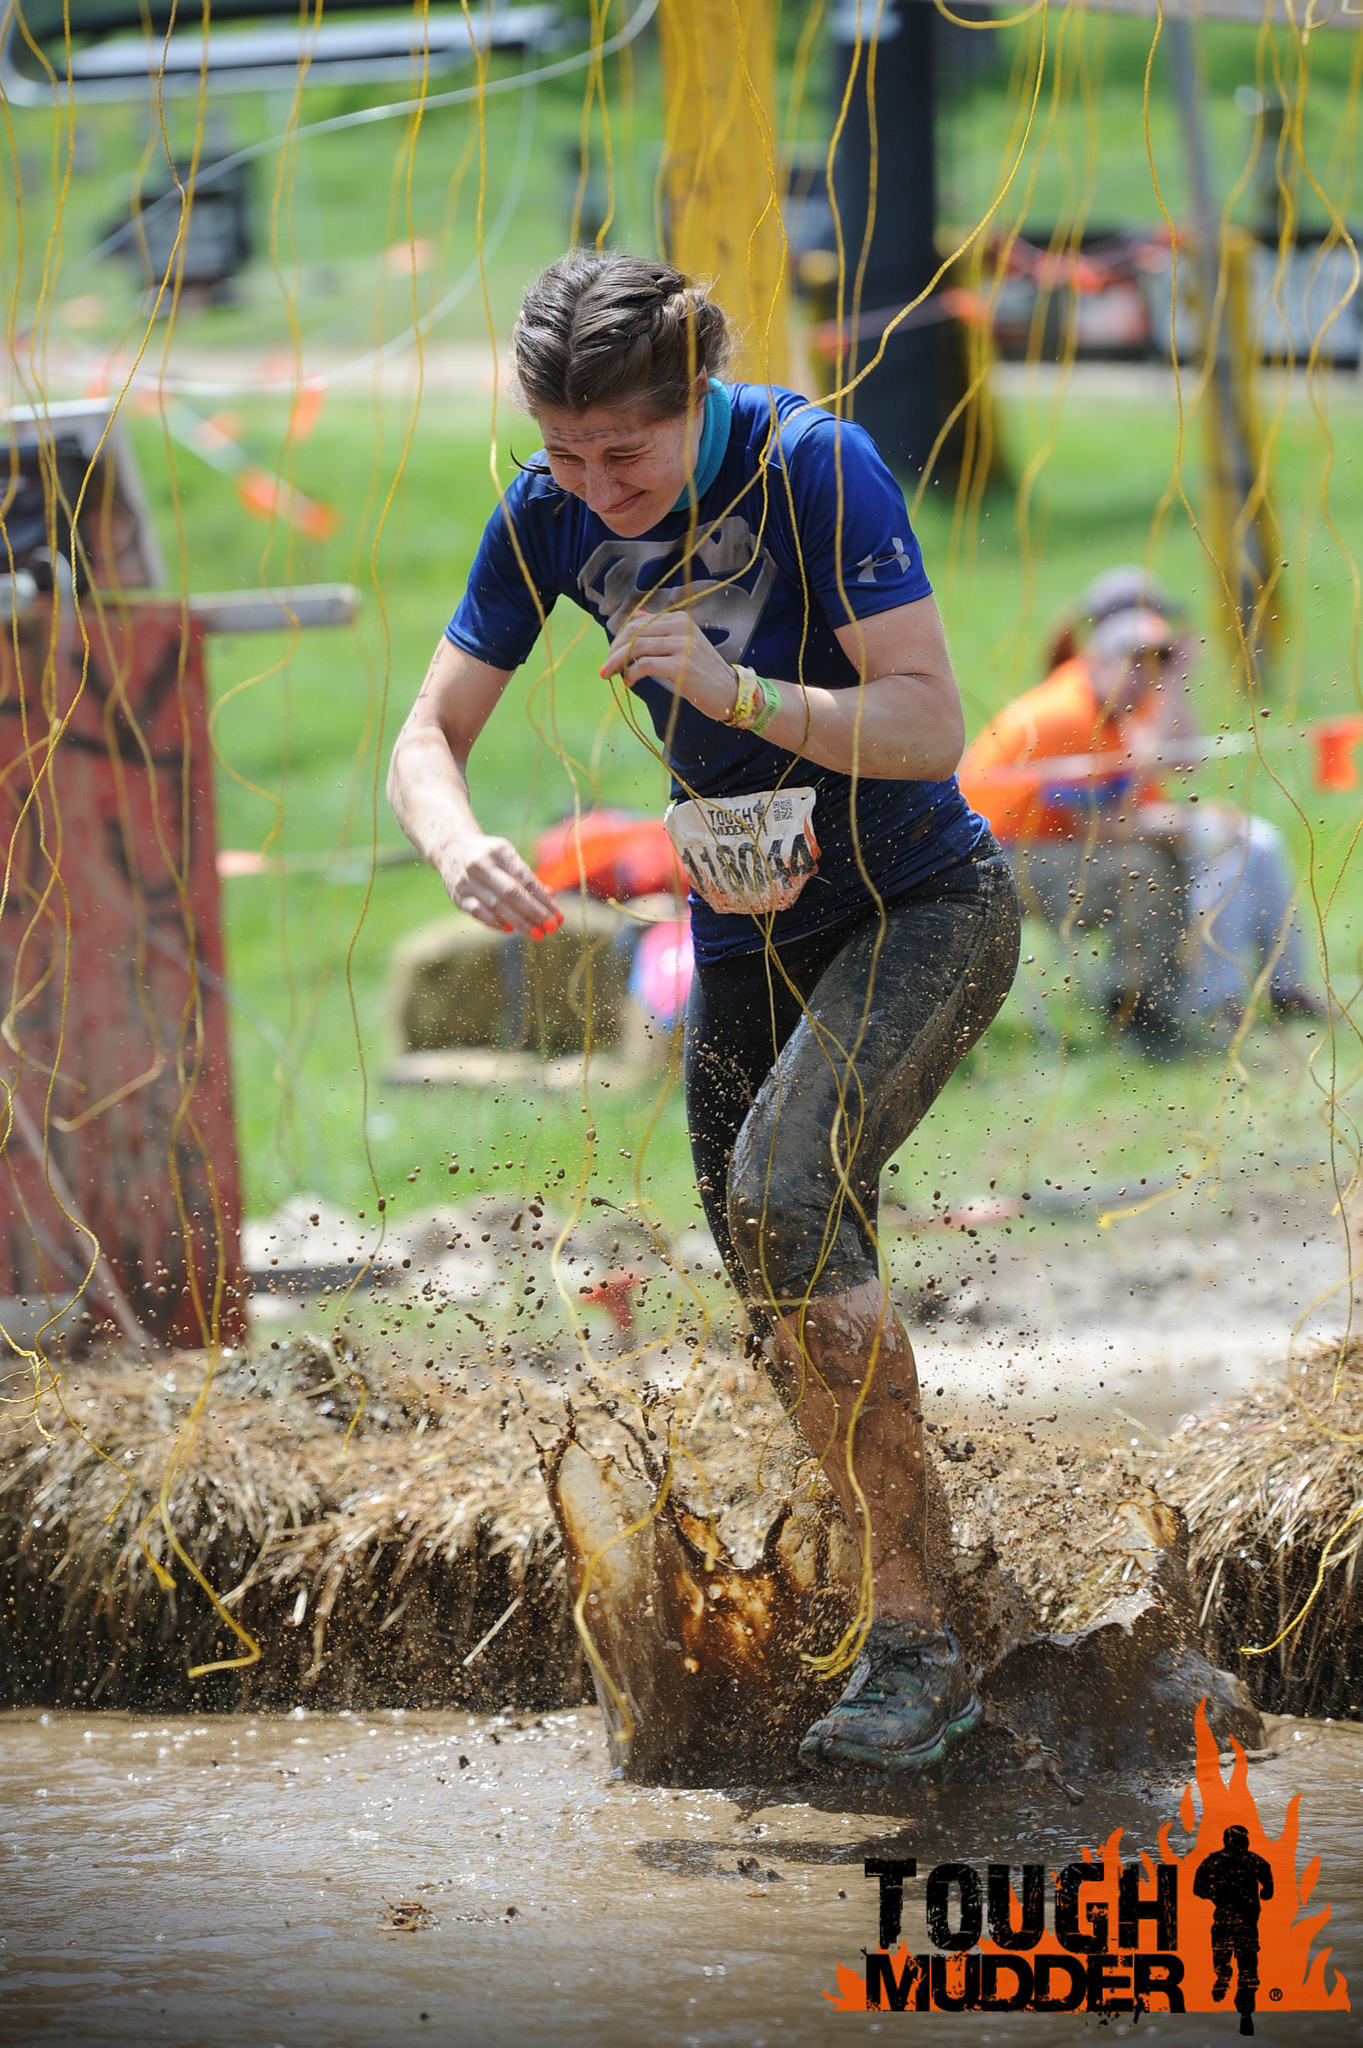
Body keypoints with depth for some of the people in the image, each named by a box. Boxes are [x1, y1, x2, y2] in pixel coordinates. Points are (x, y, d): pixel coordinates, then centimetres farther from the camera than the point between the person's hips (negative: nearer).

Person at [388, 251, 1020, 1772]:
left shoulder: (814, 469, -24)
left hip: (924, 913, -7)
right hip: (747, 935, 7)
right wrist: (460, 850, -26)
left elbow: (932, 727, -26)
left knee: (784, 1195, -28)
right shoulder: (549, 516, -8)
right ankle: (907, 1648, 24)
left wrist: (732, 690, -40)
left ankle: (915, 1638, -24)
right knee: (790, 1323, 8)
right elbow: (428, 736, -4)